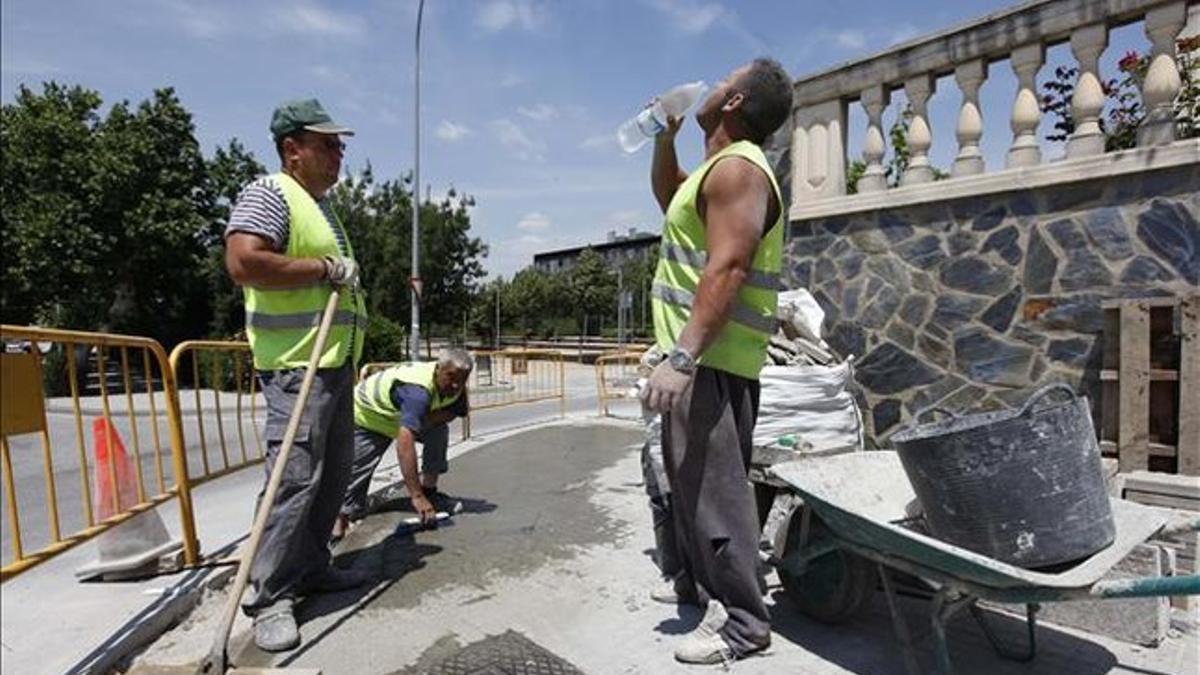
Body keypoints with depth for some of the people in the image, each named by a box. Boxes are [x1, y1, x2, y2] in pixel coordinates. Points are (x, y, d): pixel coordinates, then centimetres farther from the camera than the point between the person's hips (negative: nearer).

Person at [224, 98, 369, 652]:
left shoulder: (321, 206, 23)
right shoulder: (268, 194, -7)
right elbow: (243, 263, -24)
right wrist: (325, 267, -16)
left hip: (335, 363, 10)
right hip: (297, 365, -10)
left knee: (332, 477, 12)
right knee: (294, 479, -10)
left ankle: (310, 568, 25)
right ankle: (268, 597, 1)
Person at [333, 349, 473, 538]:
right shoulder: (418, 390, -45)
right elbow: (404, 444, -53)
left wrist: (427, 419, -32)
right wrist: (416, 496, -56)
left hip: (400, 415, 6)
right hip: (367, 414, -6)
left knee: (439, 430, -14)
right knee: (356, 469, -12)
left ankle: (430, 490, -1)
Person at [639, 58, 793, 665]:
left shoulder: (736, 167, -13)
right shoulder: (720, 168, 20)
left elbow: (726, 269, -25)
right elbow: (668, 195, 38)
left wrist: (680, 357, -30)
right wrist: (665, 135, 24)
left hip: (710, 358, -11)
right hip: (701, 352, 11)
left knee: (713, 485, -5)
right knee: (690, 477, 19)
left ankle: (741, 620, 8)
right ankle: (699, 582, 35)